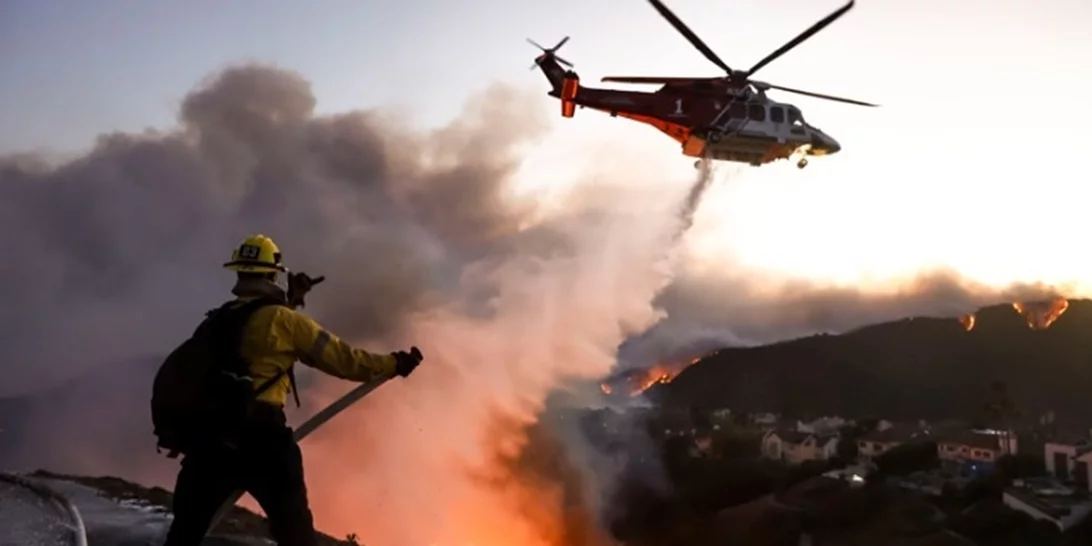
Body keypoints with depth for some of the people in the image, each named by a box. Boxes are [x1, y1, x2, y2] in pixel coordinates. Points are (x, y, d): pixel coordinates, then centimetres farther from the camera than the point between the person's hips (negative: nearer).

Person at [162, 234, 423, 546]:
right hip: (261, 437, -5)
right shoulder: (283, 320, -3)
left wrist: (290, 300, 41)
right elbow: (341, 358, -1)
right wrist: (394, 364, 9)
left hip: (209, 432, 6)